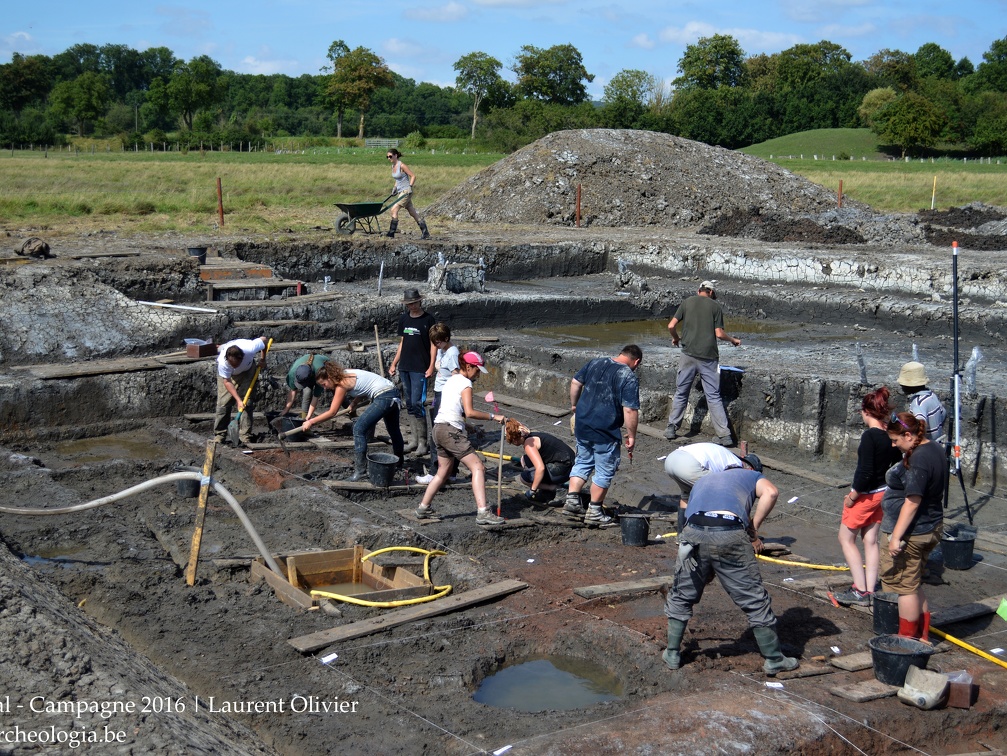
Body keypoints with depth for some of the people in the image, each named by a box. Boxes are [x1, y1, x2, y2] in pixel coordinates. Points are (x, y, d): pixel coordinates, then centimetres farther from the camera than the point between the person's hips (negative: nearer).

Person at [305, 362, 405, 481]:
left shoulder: (342, 384, -14)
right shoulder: (346, 374, 11)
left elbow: (332, 412, -12)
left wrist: (311, 422, -9)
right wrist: (354, 402, 2)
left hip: (383, 397, -10)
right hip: (393, 394, 10)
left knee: (359, 429, -11)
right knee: (393, 430, 29)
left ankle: (360, 470, -13)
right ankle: (398, 461, 50)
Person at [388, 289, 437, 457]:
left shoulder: (428, 319, -5)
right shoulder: (404, 319, 12)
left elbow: (433, 344, -5)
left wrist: (431, 366, -13)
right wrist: (394, 364, 16)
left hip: (420, 368, -6)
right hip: (404, 367, 6)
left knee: (417, 404, -11)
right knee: (409, 404, 9)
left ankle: (422, 442, -4)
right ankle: (415, 440, 16)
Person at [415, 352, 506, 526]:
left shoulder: (451, 380, 19)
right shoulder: (465, 383, -8)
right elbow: (469, 412, -19)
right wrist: (493, 417, -14)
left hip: (439, 428, 9)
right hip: (452, 431, -9)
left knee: (443, 471, 22)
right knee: (478, 467, -10)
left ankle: (423, 508, 27)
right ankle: (483, 512, -19)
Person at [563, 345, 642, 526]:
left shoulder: (595, 363, 6)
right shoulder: (629, 378, -13)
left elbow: (575, 382, 13)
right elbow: (630, 410, -18)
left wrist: (574, 405, 26)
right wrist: (631, 436, -9)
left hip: (582, 424, 6)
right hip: (605, 432, -6)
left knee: (582, 462, 23)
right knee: (605, 470, 8)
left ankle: (572, 500, 20)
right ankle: (594, 511, 14)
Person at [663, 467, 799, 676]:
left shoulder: (702, 481, 39)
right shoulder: (751, 476, 28)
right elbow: (770, 492, 5)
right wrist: (753, 530, 11)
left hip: (693, 533, 3)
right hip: (731, 534, -3)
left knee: (681, 597, 23)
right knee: (755, 600, 11)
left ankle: (672, 654, 31)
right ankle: (774, 660, 21)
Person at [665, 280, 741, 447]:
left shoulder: (687, 302, 7)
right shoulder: (715, 305, 3)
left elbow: (671, 326, 3)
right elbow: (719, 333, -3)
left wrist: (676, 338, 22)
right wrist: (733, 340, 15)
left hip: (688, 354, 1)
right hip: (708, 356, -1)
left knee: (681, 393, 13)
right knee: (713, 396, 2)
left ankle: (672, 429, 16)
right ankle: (724, 435, -1)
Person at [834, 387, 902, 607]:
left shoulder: (870, 436, -23)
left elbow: (865, 472, -24)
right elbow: (897, 466, 11)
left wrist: (852, 496, -14)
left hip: (865, 495, -8)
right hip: (882, 494, 8)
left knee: (846, 538, 7)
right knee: (871, 540, 14)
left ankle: (860, 591, 4)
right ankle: (870, 591, 17)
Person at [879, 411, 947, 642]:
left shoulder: (918, 460, -24)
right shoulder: (934, 449, 8)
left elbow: (912, 502, -25)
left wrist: (896, 536, -23)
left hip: (911, 533, -10)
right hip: (931, 528, 10)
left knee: (905, 586, 2)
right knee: (914, 585, 20)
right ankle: (923, 636, 28)